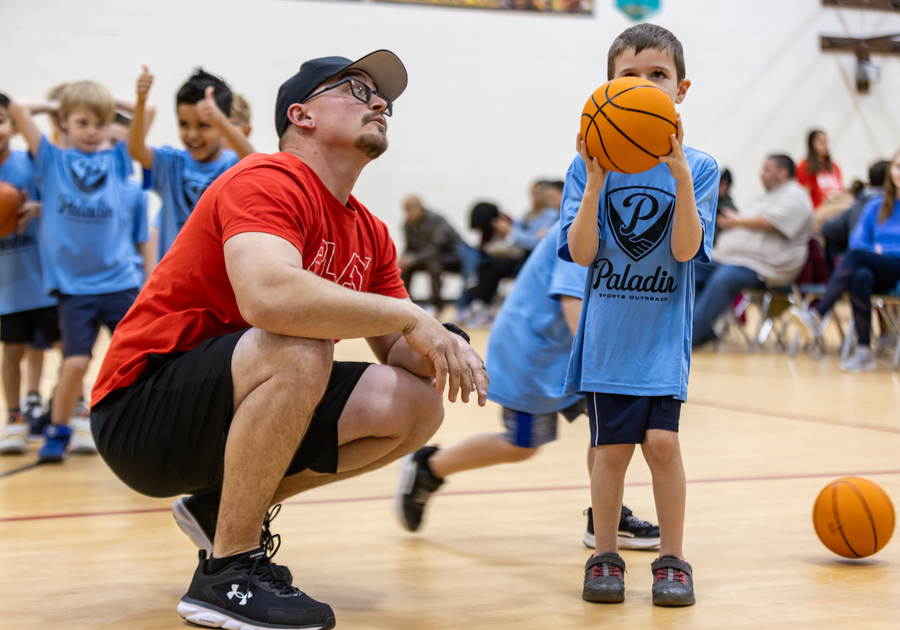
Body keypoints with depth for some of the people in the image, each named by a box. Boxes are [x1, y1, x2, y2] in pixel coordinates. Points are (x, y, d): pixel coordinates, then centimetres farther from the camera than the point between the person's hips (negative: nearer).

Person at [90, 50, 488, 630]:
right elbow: (267, 295, -36)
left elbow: (398, 353, 9)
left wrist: (445, 345, -14)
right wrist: (407, 315, -28)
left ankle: (223, 506, 9)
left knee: (417, 405, -3)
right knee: (300, 350, -34)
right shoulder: (269, 182, -17)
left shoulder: (372, 235, 8)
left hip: (232, 408, 8)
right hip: (139, 409, -8)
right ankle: (226, 572, -18)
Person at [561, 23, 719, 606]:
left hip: (665, 330, 0)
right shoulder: (589, 166, -1)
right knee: (612, 446, 1)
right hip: (608, 329, 0)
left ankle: (672, 559, 9)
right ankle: (605, 558, 18)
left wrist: (680, 175, -24)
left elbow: (685, 250, -13)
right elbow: (582, 254, -8)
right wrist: (597, 181, -20)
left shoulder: (698, 167, -1)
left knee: (662, 440, -8)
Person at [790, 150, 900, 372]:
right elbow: (857, 239, 13)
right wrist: (874, 250, -6)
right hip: (875, 270, 3)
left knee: (856, 256, -32)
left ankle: (816, 315, -39)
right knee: (861, 277, -35)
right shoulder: (876, 205, 21)